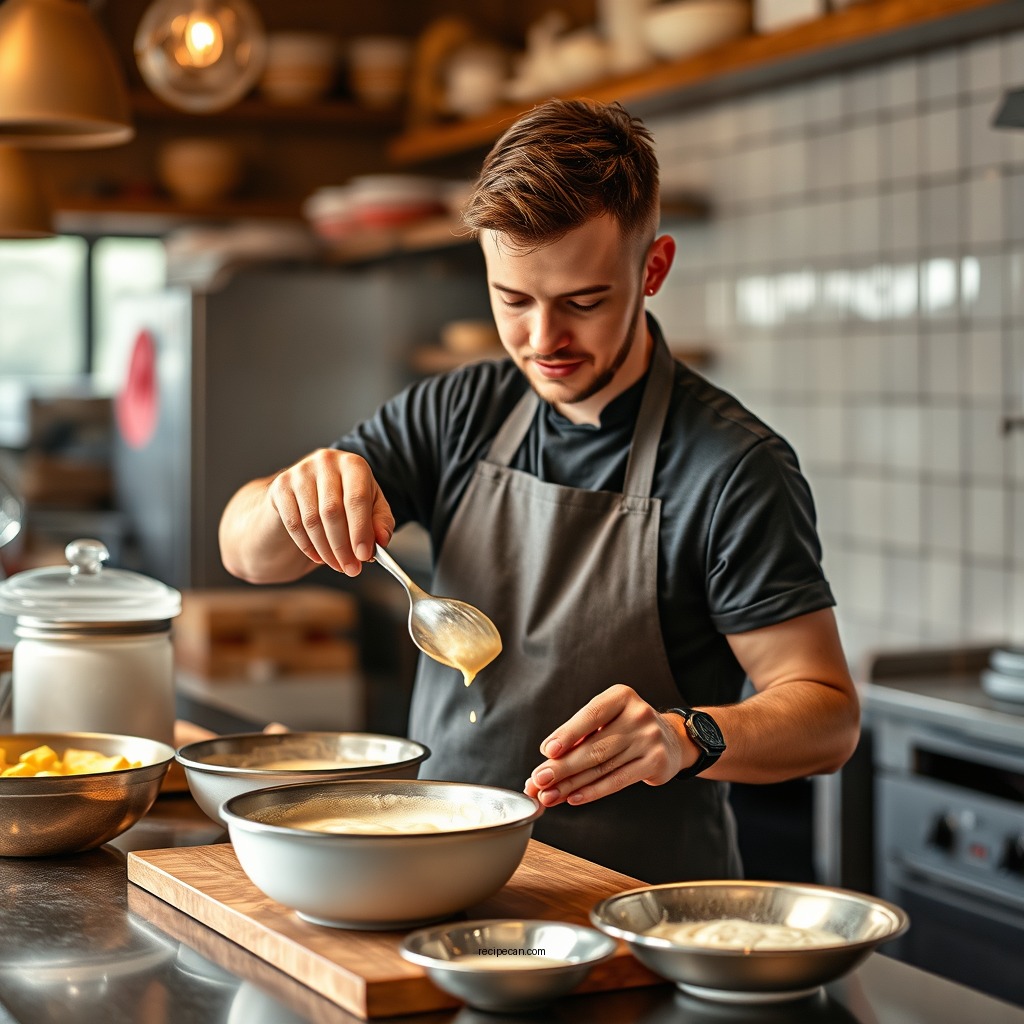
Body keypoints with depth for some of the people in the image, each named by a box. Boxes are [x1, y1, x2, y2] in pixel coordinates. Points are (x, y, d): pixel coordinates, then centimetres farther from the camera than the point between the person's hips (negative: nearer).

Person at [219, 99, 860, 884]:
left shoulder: (734, 467, -11)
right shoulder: (457, 415, 7)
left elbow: (829, 716, -9)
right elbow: (248, 552, 8)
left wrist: (688, 738, -29)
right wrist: (298, 494, -15)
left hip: (636, 909, -4)